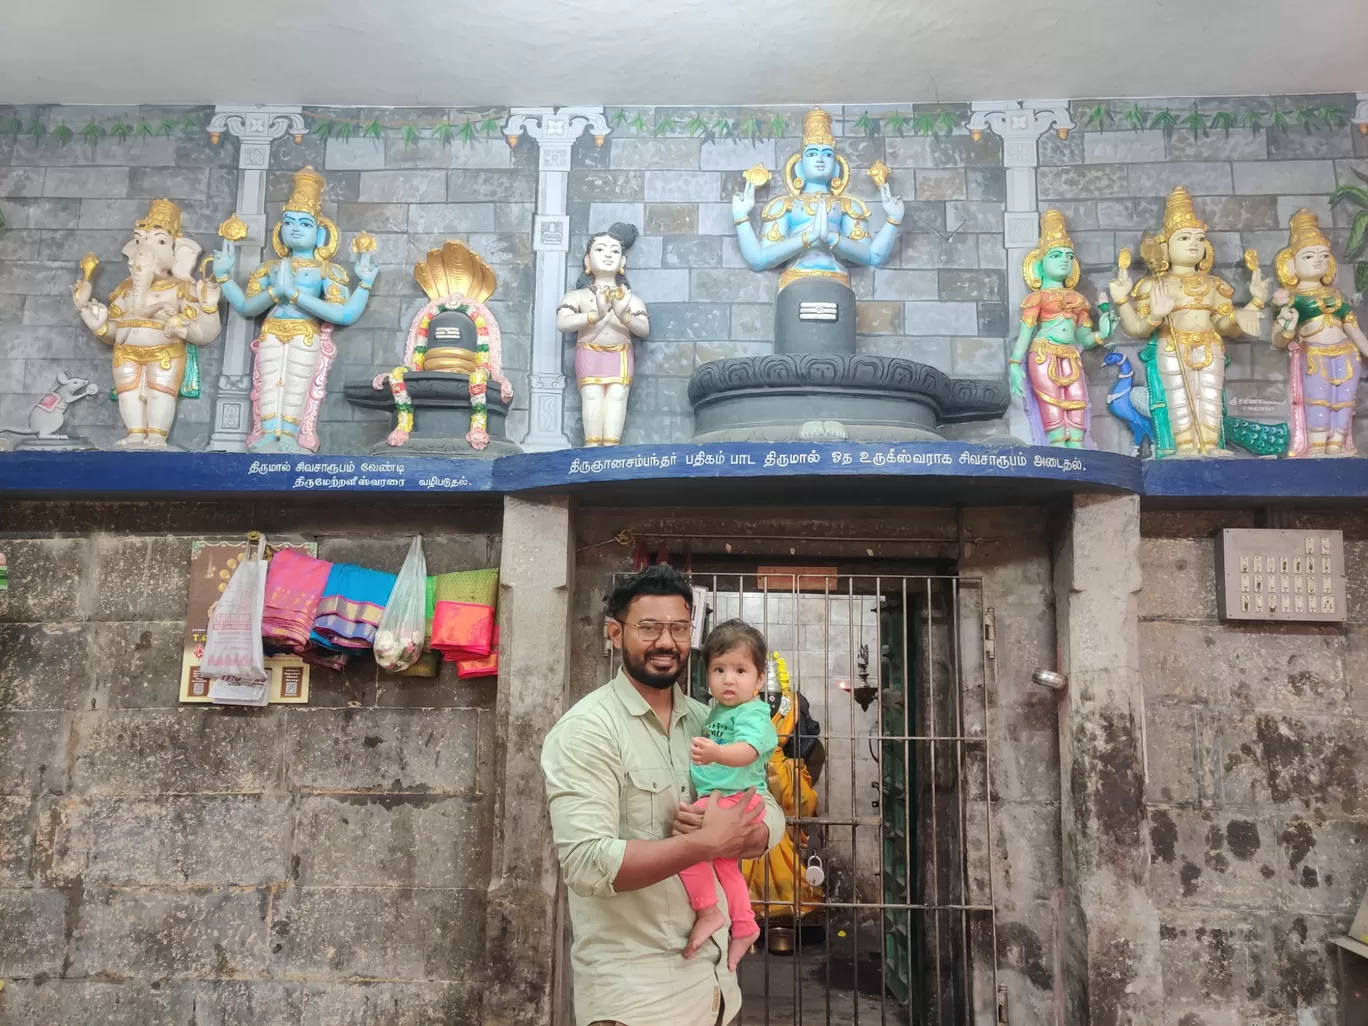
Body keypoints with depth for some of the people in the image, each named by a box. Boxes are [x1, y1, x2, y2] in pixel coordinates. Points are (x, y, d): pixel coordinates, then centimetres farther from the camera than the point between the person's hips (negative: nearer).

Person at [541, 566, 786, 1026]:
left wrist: (724, 833, -16)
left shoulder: (709, 722, 5)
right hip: (632, 988, -6)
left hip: (713, 973, 6)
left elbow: (770, 820, 5)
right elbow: (586, 863, -25)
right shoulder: (587, 728, -16)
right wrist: (707, 843, -20)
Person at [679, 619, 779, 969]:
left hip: (738, 801, -10)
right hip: (716, 801, 10)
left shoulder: (753, 713, -15)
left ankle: (708, 912, -13)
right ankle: (743, 927, 39)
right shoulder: (716, 713, 12)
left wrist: (716, 753, -53)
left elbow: (747, 751, -37)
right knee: (724, 865, 23)